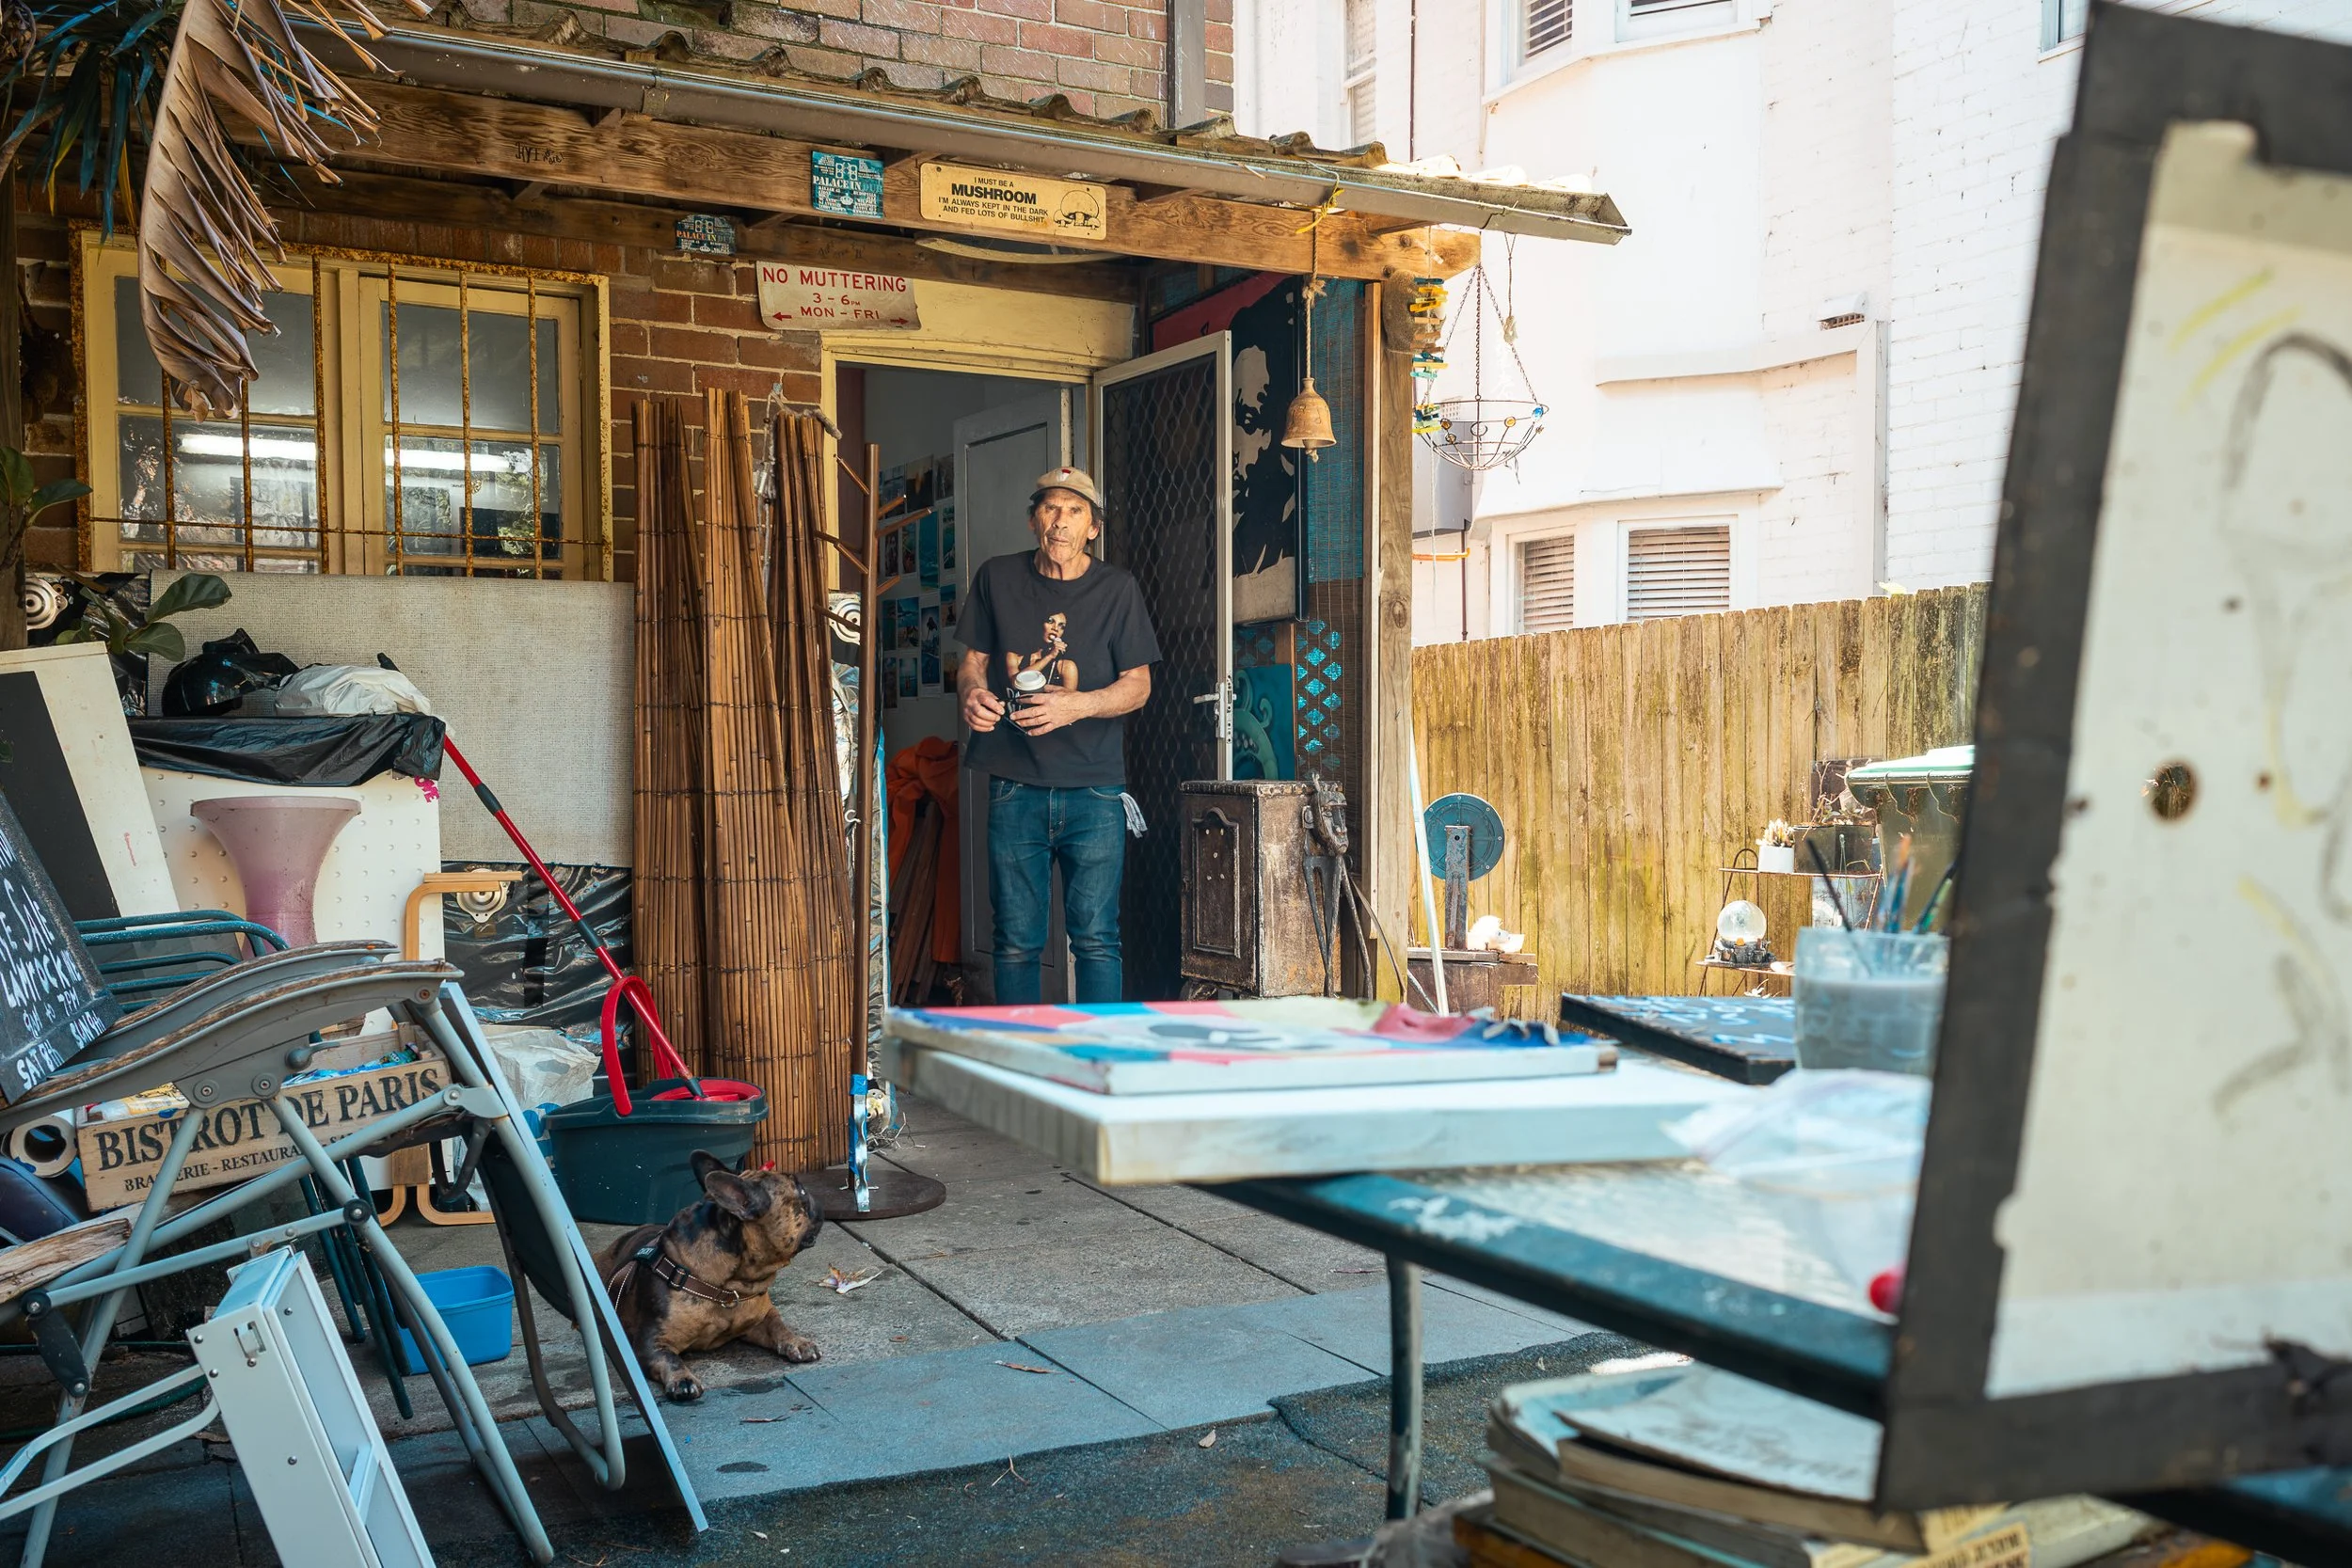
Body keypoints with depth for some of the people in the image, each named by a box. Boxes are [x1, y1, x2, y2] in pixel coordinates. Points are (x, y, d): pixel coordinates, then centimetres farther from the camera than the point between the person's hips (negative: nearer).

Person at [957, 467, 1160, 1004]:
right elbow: (974, 659, 13)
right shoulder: (997, 578, 7)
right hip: (1015, 785, 2)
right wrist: (971, 693, -11)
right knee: (1016, 939, 6)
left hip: (1094, 786, -1)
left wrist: (1077, 705, -17)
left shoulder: (1117, 589, 2)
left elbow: (1137, 684, 1)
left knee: (1095, 936, -2)